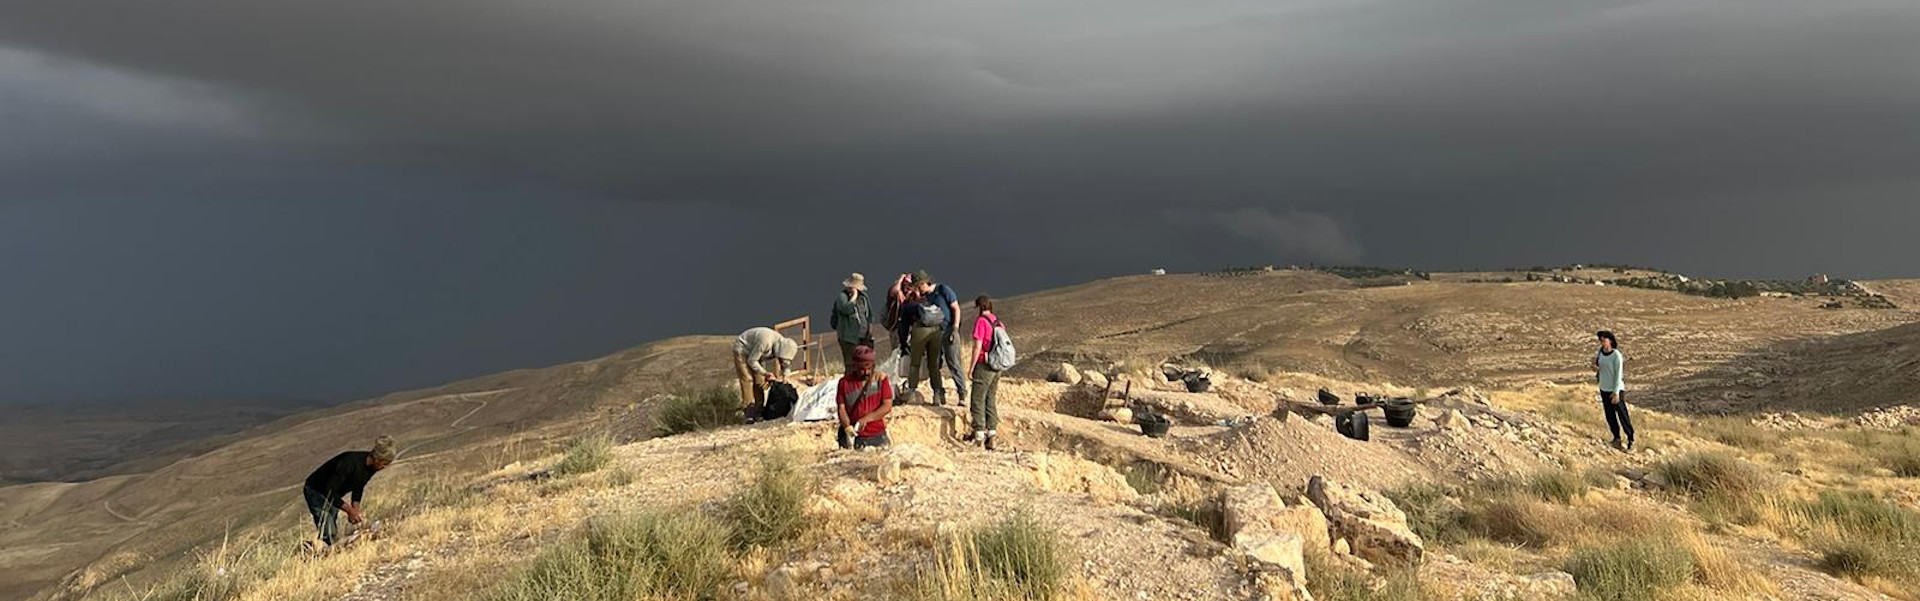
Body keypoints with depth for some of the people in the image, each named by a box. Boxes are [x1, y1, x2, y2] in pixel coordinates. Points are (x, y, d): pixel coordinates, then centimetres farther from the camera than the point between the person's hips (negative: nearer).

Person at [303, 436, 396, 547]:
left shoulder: (371, 467, -10)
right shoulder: (350, 462, -35)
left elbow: (358, 489, 4)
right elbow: (330, 492, -33)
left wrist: (355, 508, -11)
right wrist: (349, 510, -34)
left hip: (333, 495, 8)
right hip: (315, 492, -8)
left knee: (335, 536, 8)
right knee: (328, 536, -16)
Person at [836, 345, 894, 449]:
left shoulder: (880, 379, 1)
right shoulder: (845, 382, 2)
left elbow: (887, 406, -4)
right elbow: (841, 408, -1)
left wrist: (866, 418, -16)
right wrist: (847, 427, -19)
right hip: (853, 437, 0)